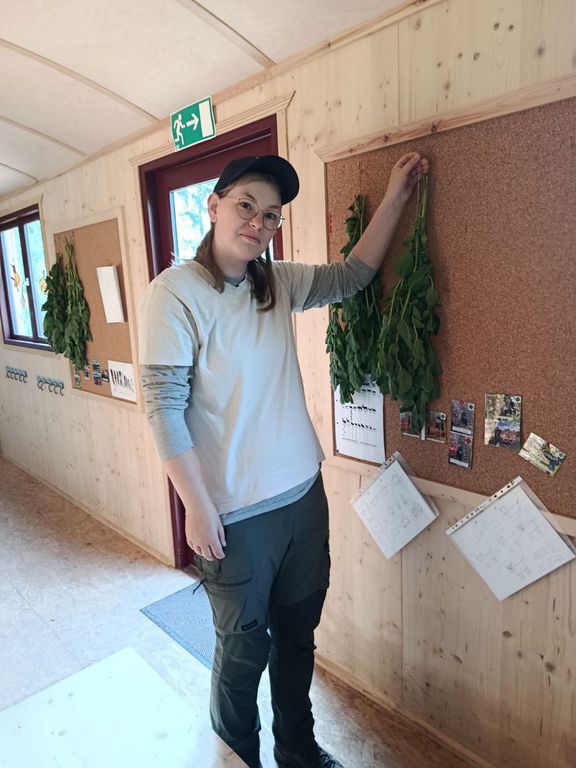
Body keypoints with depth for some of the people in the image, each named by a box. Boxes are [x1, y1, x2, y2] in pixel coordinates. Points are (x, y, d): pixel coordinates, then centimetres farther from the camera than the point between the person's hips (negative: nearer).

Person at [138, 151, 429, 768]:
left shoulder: (279, 283, 4)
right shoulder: (175, 293, -14)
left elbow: (352, 276, 11)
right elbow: (164, 407, -16)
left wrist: (394, 198, 3)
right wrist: (198, 508, -16)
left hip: (304, 496, 6)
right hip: (236, 513, -5)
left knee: (297, 634, 23)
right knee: (244, 649, 16)